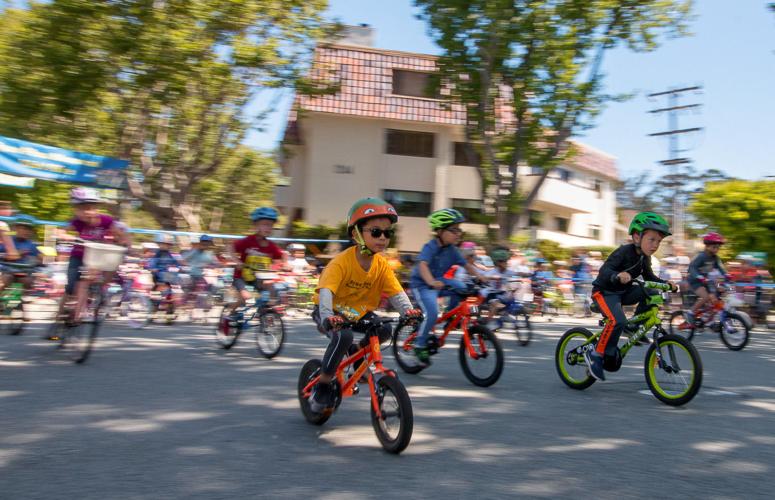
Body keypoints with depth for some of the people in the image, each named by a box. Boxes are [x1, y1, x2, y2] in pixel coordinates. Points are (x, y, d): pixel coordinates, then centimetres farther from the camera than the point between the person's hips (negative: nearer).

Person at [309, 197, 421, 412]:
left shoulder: (382, 265, -11)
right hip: (333, 313, -5)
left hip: (358, 313, 5)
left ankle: (357, 352, 13)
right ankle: (322, 387, -13)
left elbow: (396, 292, -17)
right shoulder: (342, 261, -27)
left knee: (384, 330, -18)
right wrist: (327, 317, -56)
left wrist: (407, 310, -38)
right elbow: (326, 291, -38)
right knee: (343, 336, -33)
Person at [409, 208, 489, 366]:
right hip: (421, 284, -7)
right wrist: (431, 282, -57)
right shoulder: (430, 247, -22)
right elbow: (422, 265, -39)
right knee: (432, 313, -26)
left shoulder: (452, 250, -1)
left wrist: (479, 275, -18)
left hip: (439, 281, 7)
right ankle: (420, 346, -9)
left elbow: (467, 265, 0)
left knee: (462, 289, -15)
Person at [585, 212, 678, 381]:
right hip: (604, 291, -7)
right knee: (618, 321, -31)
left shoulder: (645, 258, 2)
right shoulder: (624, 252, -22)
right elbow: (604, 270, -32)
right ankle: (596, 354, -17)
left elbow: (649, 276, 14)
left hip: (623, 291, 7)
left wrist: (666, 284, -2)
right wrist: (618, 276, -53)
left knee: (651, 293, -16)